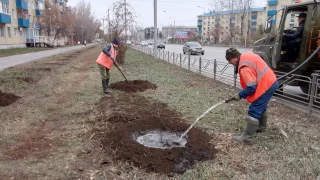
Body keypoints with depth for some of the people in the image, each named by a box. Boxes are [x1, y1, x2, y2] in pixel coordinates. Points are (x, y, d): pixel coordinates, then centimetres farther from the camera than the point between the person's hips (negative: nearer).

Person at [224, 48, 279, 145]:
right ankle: (261, 126, 46)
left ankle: (247, 138, -5)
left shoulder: (244, 67, -25)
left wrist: (239, 95, -12)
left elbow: (251, 88, -25)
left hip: (266, 86, -11)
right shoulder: (247, 55, 6)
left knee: (254, 111, -9)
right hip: (271, 82, 11)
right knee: (261, 107, 26)